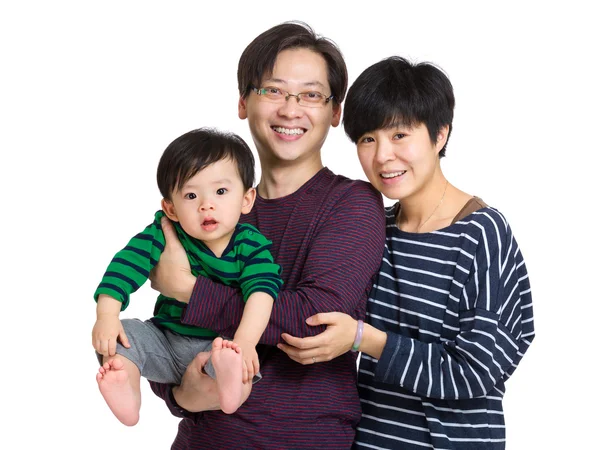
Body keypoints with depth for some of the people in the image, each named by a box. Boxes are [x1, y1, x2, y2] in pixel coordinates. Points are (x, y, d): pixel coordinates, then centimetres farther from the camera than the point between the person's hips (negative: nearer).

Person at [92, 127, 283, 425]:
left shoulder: (252, 246, -14)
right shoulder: (164, 232, -9)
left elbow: (261, 291, -29)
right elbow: (127, 263, -18)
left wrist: (244, 341, -47)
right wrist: (107, 315, -34)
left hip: (218, 344, -3)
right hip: (165, 340, 3)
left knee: (243, 368, -34)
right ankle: (128, 396, -33)